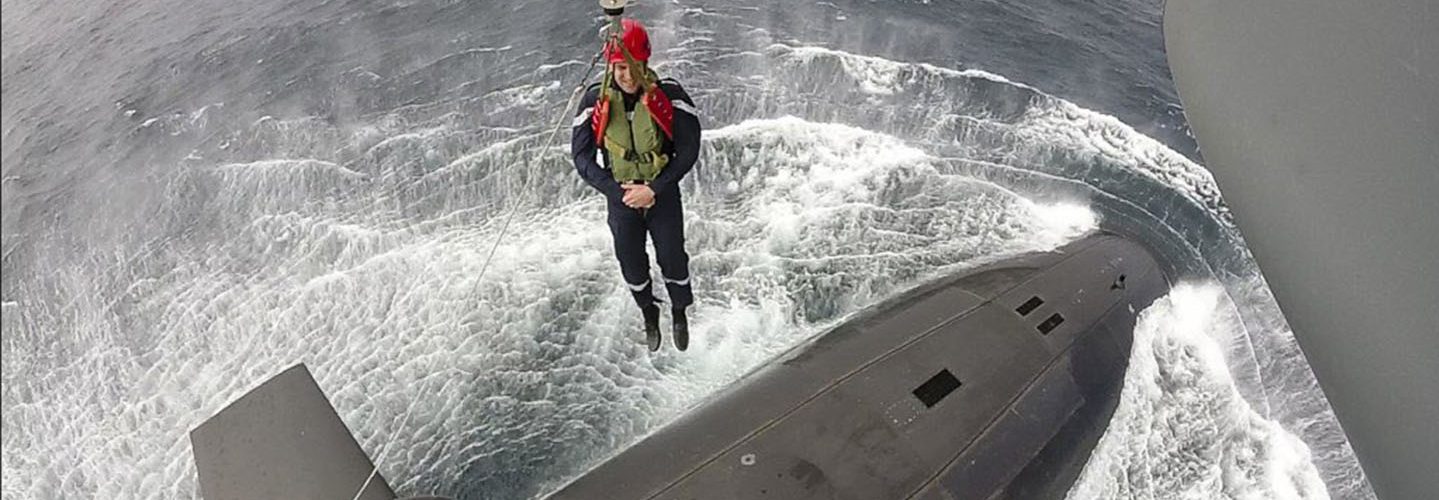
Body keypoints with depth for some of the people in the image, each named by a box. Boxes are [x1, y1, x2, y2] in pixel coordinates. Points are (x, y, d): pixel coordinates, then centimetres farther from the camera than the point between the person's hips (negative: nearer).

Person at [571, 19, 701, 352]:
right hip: (620, 198, 2)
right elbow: (582, 157, -7)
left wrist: (654, 189, -19)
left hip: (663, 195, -1)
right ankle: (649, 315, 43)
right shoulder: (596, 100, -11)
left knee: (672, 259, 8)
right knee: (631, 265, 13)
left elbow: (688, 149, -12)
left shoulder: (669, 94, -15)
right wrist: (618, 191, -16)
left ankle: (680, 312, 38)